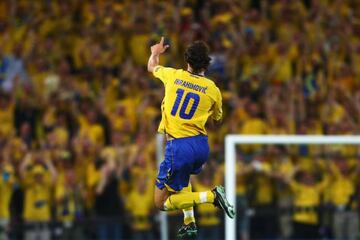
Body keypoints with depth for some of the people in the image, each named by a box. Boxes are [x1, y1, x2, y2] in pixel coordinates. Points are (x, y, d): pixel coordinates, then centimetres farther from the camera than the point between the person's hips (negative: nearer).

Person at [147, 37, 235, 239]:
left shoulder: (173, 76, -2)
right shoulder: (213, 89, 0)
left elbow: (152, 67, 21)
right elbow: (217, 118, 20)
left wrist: (156, 53, 42)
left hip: (179, 146, -4)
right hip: (201, 146, 4)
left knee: (162, 203, 3)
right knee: (183, 177, 38)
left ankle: (212, 196, -13)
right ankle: (189, 223, 25)